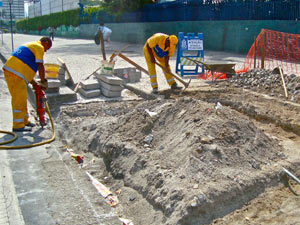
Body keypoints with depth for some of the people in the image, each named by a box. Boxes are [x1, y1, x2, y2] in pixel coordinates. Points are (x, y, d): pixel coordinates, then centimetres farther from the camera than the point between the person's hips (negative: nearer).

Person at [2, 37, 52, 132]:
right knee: (20, 100, -3)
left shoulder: (29, 45, 28)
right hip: (16, 75, -10)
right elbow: (40, 66, -9)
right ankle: (18, 126, 2)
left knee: (20, 99, 18)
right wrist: (44, 82, 2)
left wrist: (33, 83, 25)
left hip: (8, 70, 10)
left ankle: (24, 121, 28)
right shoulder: (39, 47, -2)